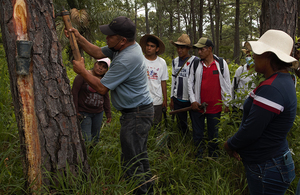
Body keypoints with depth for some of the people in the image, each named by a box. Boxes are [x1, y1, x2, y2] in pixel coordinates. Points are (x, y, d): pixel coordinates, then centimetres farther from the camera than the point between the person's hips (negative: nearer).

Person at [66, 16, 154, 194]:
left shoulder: (127, 59, -28)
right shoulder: (128, 46, 3)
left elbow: (102, 88, -20)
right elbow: (99, 53, 14)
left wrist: (82, 71, -7)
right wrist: (79, 38, 4)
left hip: (136, 115, -11)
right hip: (140, 110, 11)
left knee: (132, 161, 0)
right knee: (140, 155, 22)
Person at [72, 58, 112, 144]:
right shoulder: (83, 76, -8)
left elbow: (106, 98, 16)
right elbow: (74, 93, -9)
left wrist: (108, 113, 14)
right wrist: (75, 111, -13)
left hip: (98, 113, 5)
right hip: (84, 113, -5)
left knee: (95, 139, 11)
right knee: (86, 141, -11)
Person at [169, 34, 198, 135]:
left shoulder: (195, 61, -8)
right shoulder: (175, 61, 9)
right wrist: (172, 99, 14)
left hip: (191, 99, -5)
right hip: (178, 99, 5)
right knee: (181, 125, 14)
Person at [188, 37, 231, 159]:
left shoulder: (221, 63, -1)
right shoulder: (195, 64, 2)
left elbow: (226, 84, 3)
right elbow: (190, 83, 5)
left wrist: (227, 103, 2)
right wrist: (193, 100, -3)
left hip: (215, 106, -1)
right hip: (197, 106, 1)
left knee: (213, 133, 12)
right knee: (197, 133, 11)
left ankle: (213, 156, 29)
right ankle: (199, 156, 26)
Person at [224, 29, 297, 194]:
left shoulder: (270, 89, -28)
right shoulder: (284, 81, 5)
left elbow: (251, 131, -25)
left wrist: (230, 145, -6)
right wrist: (236, 144, 2)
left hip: (266, 170, -9)